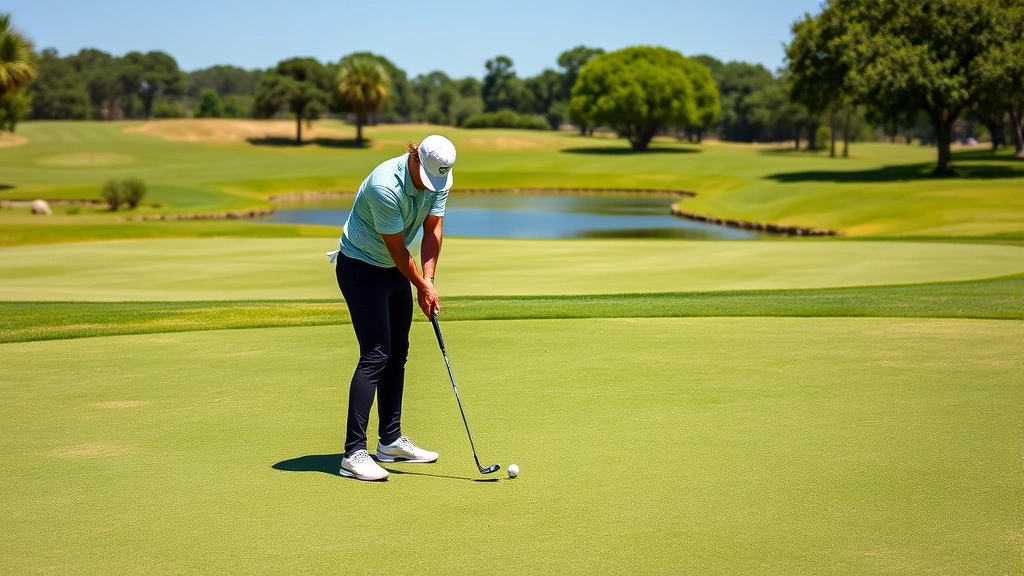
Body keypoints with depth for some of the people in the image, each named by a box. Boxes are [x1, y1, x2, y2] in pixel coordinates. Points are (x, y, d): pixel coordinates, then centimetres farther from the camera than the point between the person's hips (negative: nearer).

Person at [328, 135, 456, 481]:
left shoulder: (439, 179, -7)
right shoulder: (385, 187, -31)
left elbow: (432, 229, -2)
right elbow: (397, 248, -22)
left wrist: (428, 279, -13)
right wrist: (422, 286, -12)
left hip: (396, 269, 8)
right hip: (361, 267, -8)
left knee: (397, 354, 11)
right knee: (375, 355, -15)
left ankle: (391, 440, 21)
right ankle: (354, 453, -16)